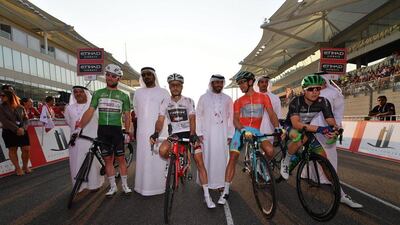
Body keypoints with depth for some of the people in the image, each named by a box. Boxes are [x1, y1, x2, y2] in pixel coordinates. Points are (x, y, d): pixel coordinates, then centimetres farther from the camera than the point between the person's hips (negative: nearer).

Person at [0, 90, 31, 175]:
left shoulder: (20, 107, 6)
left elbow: (26, 119, 3)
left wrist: (23, 128, -15)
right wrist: (16, 129, -18)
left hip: (22, 131, 1)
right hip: (9, 132, -1)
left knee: (26, 150, -2)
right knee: (12, 150, 5)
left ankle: (25, 166, 19)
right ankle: (18, 168, 18)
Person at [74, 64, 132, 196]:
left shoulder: (123, 96, 4)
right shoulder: (98, 93, 7)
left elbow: (127, 115, 3)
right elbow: (90, 111, 2)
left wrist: (127, 132, -3)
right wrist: (79, 127, -6)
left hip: (117, 130, -2)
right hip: (102, 130, 2)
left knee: (120, 159, 2)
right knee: (108, 159, 8)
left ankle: (125, 185, 18)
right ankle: (113, 186, 21)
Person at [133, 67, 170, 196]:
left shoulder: (163, 92, 4)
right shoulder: (138, 93, 14)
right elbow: (135, 112, 19)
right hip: (142, 132, 3)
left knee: (158, 159, 0)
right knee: (142, 159, 7)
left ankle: (158, 186, 14)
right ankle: (143, 186, 22)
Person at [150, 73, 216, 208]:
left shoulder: (188, 101, -2)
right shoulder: (165, 103, 3)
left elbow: (192, 119, -12)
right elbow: (160, 120, -6)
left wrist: (193, 135, -28)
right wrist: (156, 132, -25)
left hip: (189, 133, -1)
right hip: (175, 134, 1)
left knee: (200, 163, -8)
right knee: (163, 150, -29)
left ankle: (207, 196, 6)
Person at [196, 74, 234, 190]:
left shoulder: (227, 99, 9)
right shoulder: (204, 98, 6)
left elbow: (231, 118, 9)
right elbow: (198, 116, 4)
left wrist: (230, 135, 3)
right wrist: (199, 133, -3)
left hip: (223, 134, 1)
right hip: (207, 134, -1)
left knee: (222, 157, 3)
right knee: (207, 157, 3)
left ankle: (220, 182, 19)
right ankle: (205, 183, 18)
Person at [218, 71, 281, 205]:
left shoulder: (263, 97, 9)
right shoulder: (238, 101, 10)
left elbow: (271, 114, 3)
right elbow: (235, 119, 0)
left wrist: (277, 127, -13)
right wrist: (242, 130, -19)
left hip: (255, 131, 0)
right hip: (241, 130, 0)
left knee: (270, 151, -23)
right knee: (233, 158, -10)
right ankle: (226, 191, -1)